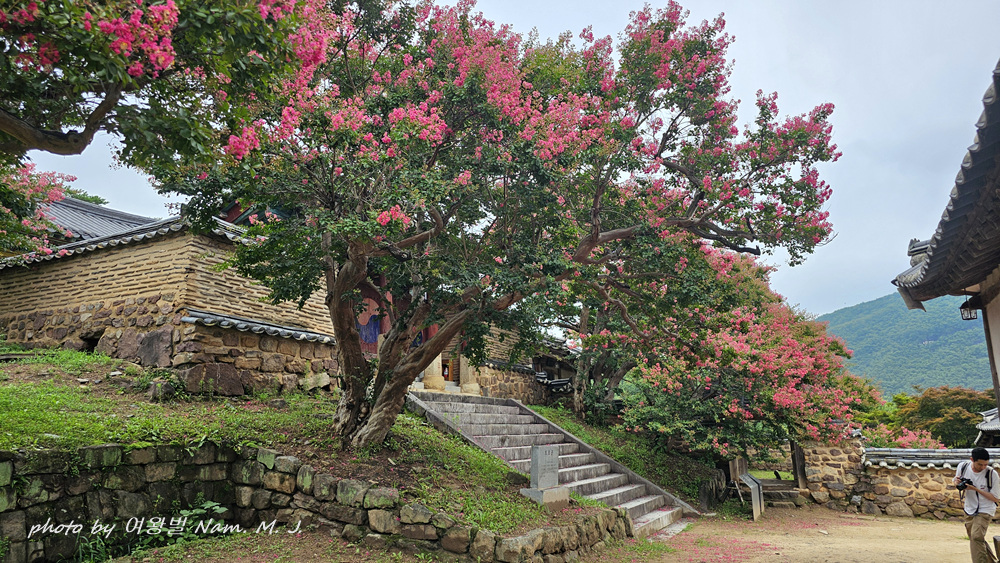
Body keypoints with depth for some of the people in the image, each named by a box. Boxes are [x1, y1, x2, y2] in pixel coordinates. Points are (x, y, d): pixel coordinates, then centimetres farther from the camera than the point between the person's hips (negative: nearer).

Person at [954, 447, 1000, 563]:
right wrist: (956, 481, -14)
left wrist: (976, 489, -23)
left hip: (985, 511, -5)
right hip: (969, 510, 5)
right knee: (976, 540, 16)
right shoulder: (963, 466, -9)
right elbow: (955, 480, 10)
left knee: (976, 537, -22)